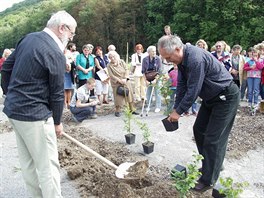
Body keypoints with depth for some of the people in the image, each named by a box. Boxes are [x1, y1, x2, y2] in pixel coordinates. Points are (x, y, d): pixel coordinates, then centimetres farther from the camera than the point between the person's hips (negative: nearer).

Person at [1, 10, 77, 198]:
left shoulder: (29, 38, 7)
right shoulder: (55, 53, -17)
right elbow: (57, 93, -12)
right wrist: (57, 122, 1)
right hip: (34, 114, -9)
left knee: (28, 161, 18)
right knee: (48, 164, 0)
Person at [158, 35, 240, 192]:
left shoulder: (195, 59, -31)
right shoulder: (182, 59, -1)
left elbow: (193, 91, -27)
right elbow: (182, 86, 4)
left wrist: (179, 112, -17)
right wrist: (176, 109, 1)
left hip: (226, 97, -10)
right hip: (211, 97, 10)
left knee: (213, 139, -6)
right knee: (199, 130, 14)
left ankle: (208, 180, 7)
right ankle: (214, 165, 30)